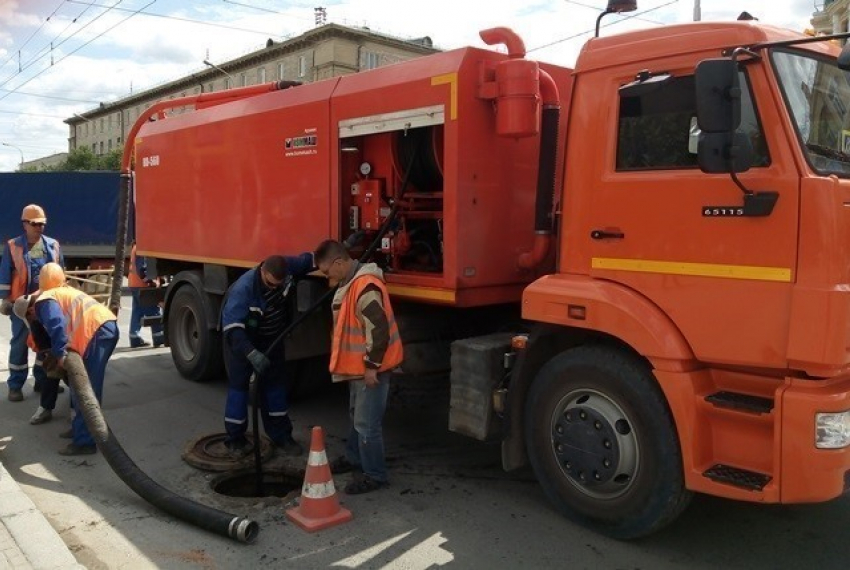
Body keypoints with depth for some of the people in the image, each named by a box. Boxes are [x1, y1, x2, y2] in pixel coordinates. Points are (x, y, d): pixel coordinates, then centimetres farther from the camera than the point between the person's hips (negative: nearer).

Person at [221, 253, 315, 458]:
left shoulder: (287, 267, -21)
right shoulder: (243, 288, -36)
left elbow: (309, 260, -4)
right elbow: (232, 327, -43)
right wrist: (252, 353, -55)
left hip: (271, 338, 5)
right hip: (242, 339, -5)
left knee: (275, 383, 8)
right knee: (238, 385, -2)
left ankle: (281, 435, 17)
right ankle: (235, 439, 11)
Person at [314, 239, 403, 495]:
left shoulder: (365, 286, -25)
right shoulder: (349, 283, 10)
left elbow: (379, 328, -28)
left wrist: (371, 366, -22)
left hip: (371, 369, -10)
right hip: (358, 367, 10)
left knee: (367, 423, -3)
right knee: (357, 416, 24)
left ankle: (375, 475, 9)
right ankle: (354, 457, 41)